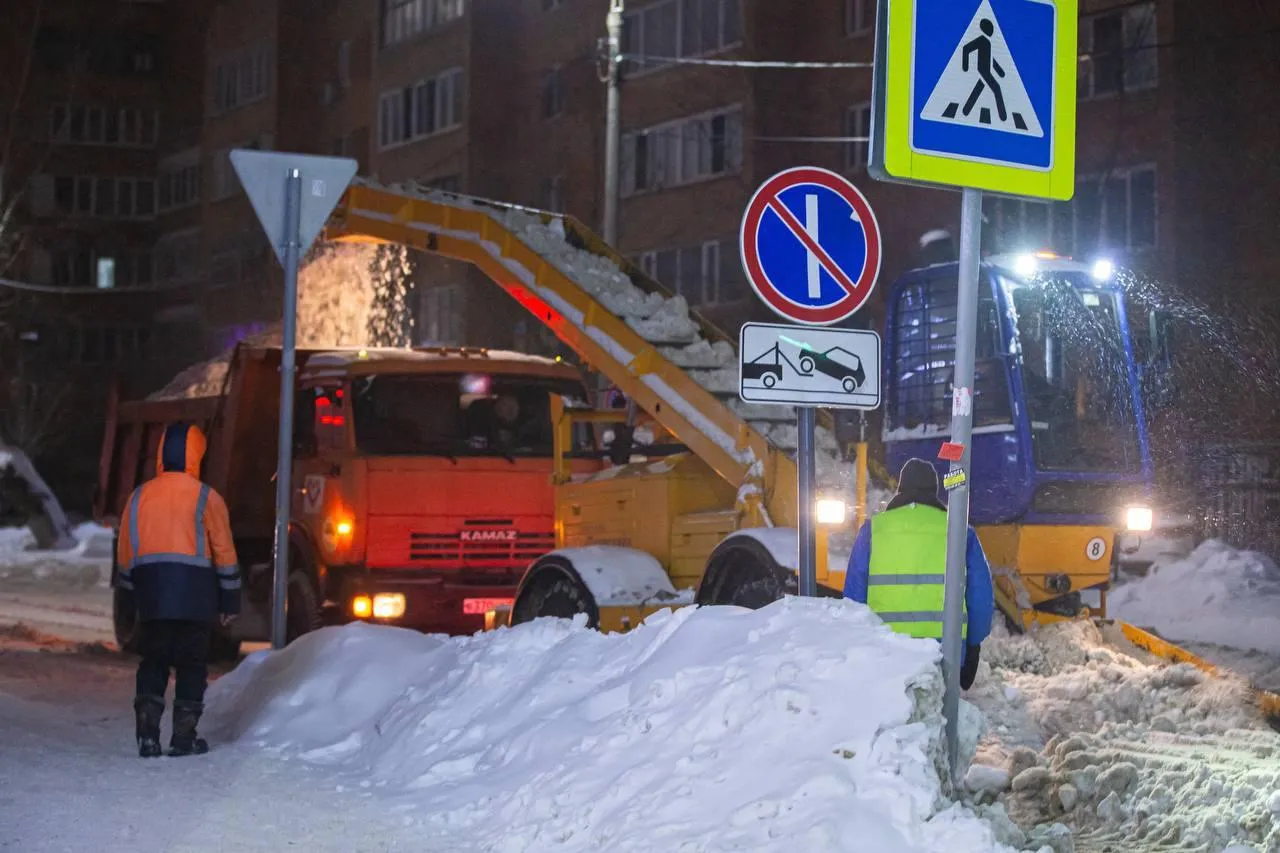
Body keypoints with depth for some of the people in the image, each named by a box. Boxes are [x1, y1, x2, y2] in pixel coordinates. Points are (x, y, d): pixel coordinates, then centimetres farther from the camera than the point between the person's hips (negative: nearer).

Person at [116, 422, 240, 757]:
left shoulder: (139, 496, 6)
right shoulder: (206, 498, -4)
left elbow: (125, 554, 11)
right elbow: (224, 554, -3)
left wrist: (135, 592, 22)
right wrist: (230, 601, 5)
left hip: (151, 595, 3)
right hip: (195, 597, -3)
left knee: (152, 662, 11)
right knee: (192, 665, 5)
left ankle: (148, 735, 1)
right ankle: (184, 737, 3)